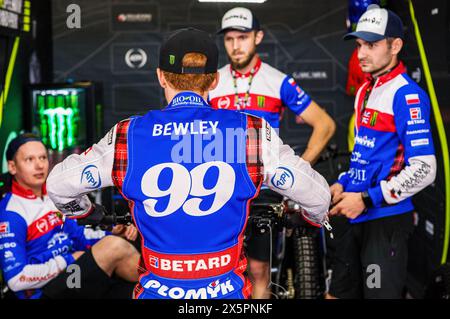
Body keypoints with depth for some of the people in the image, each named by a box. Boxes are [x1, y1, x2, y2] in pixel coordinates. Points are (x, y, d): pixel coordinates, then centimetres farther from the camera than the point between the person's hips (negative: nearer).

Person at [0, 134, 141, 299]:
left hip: (69, 276, 9)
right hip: (45, 292, -9)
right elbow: (17, 279, -18)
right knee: (116, 247, -24)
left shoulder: (53, 198, 14)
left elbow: (77, 234, 19)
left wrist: (113, 233, 1)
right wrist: (68, 261, -14)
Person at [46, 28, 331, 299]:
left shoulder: (127, 137, -6)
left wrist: (84, 212, 27)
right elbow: (317, 194, -1)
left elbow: (59, 184, 5)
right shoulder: (253, 133, -8)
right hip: (228, 291, 0)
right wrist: (317, 217, 23)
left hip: (157, 290, 1)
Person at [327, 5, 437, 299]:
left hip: (387, 220, -9)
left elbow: (424, 169, -21)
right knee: (338, 293, 16)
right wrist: (342, 184, 8)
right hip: (357, 219, 9)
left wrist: (367, 199, -20)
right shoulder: (365, 91, 14)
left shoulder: (406, 95, -15)